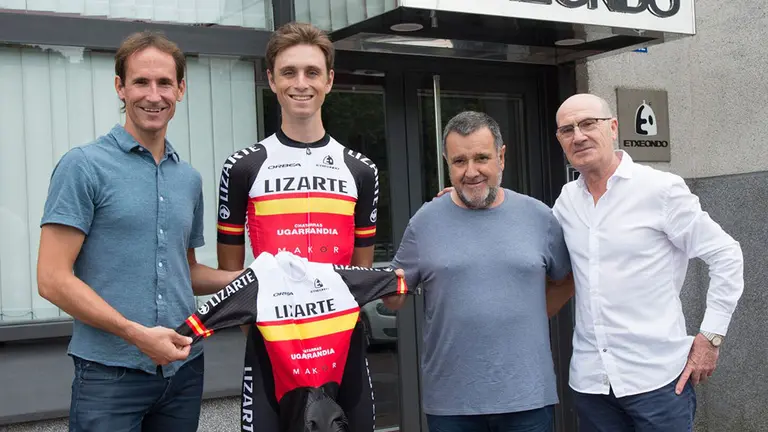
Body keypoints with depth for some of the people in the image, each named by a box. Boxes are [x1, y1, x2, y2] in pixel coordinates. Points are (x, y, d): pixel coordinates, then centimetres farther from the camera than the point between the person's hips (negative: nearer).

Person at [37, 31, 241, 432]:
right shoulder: (84, 166, -6)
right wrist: (138, 334, -17)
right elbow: (53, 279, -11)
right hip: (110, 372, -5)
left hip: (184, 368, 6)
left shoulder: (189, 178, 12)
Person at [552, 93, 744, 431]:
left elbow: (726, 255, -4)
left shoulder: (660, 188, -8)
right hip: (589, 379, 5)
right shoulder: (566, 200, 7)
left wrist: (711, 336, -7)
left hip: (657, 377, -5)